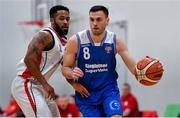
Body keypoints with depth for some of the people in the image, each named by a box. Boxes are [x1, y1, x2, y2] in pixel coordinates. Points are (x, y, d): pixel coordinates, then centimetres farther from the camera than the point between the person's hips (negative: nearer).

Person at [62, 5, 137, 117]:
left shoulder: (115, 41, -6)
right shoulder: (75, 41, -10)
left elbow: (133, 66, -10)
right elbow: (65, 68, -2)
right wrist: (72, 74, -26)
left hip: (109, 90, 0)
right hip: (85, 92, 0)